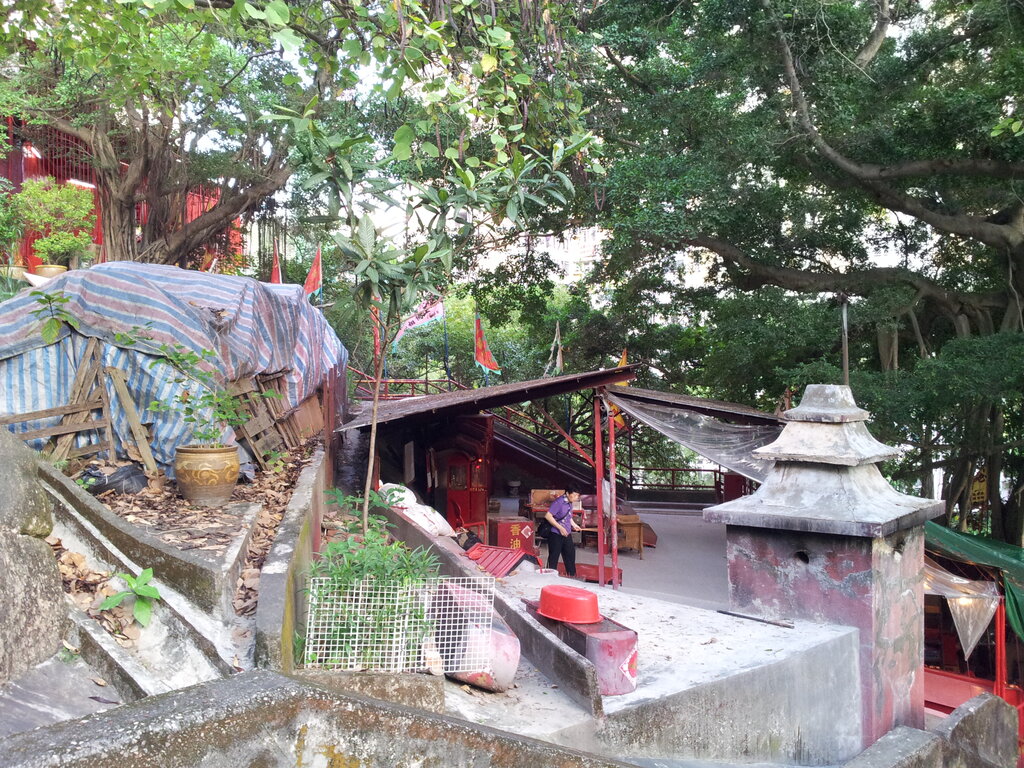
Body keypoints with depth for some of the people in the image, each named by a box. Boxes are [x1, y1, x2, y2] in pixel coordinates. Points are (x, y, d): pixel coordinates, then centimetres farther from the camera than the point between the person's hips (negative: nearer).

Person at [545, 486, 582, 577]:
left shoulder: (570, 503, 6)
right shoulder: (559, 502, -19)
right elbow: (548, 516, -22)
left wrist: (574, 525, 7)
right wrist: (560, 528, -22)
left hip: (567, 534, 8)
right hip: (556, 535, -8)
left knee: (570, 555, 14)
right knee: (553, 558, 1)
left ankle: (572, 576, 26)